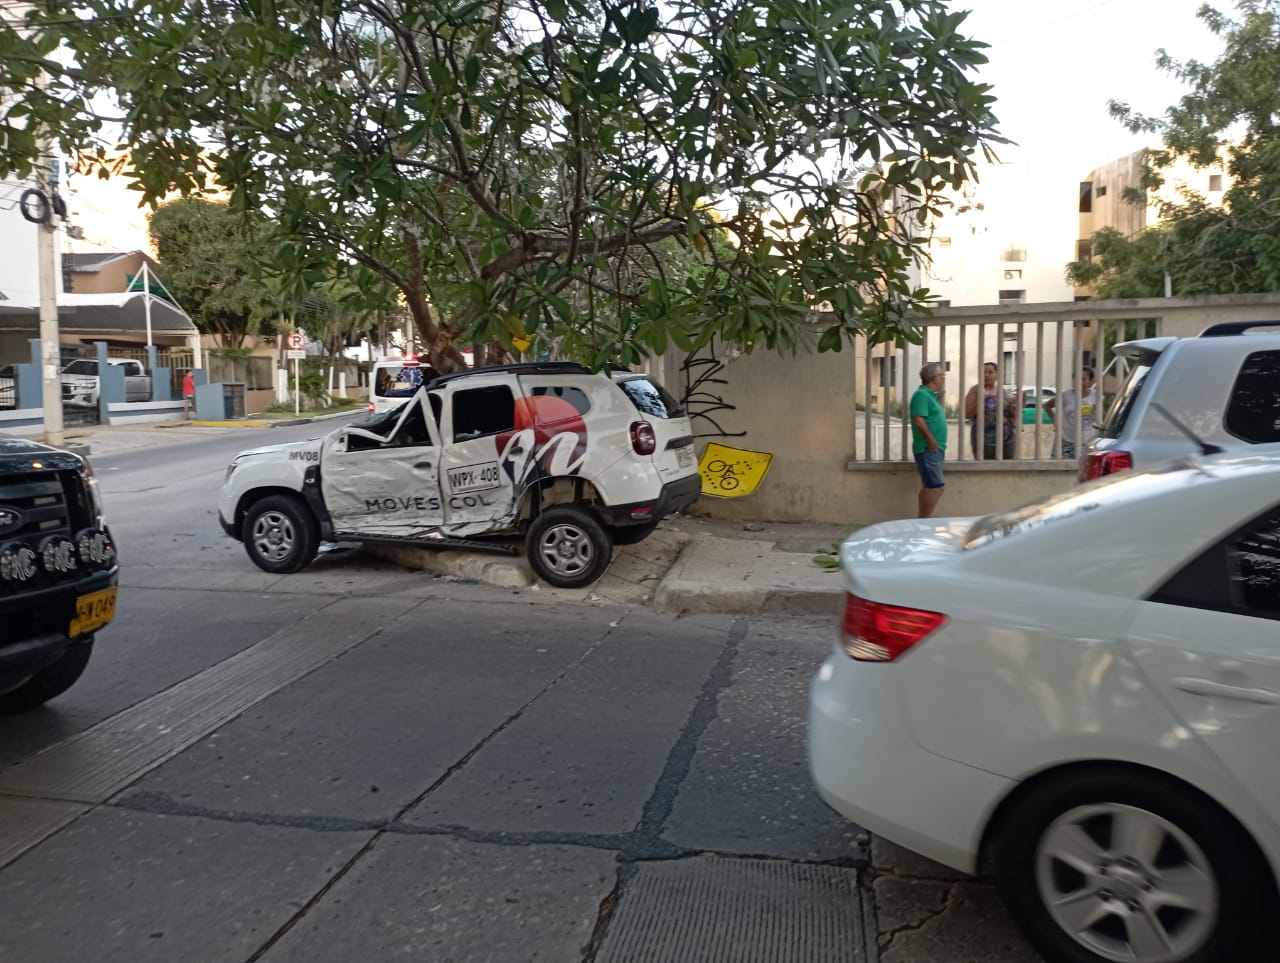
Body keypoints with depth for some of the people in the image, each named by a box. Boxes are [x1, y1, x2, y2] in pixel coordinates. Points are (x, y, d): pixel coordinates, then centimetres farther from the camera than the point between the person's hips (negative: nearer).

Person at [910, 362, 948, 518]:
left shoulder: (931, 395, 18)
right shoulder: (922, 395, -13)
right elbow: (919, 420, -22)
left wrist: (940, 398, 21)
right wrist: (932, 440, -22)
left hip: (935, 449, 10)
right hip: (928, 449, -10)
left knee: (929, 488, 11)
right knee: (937, 487, -14)